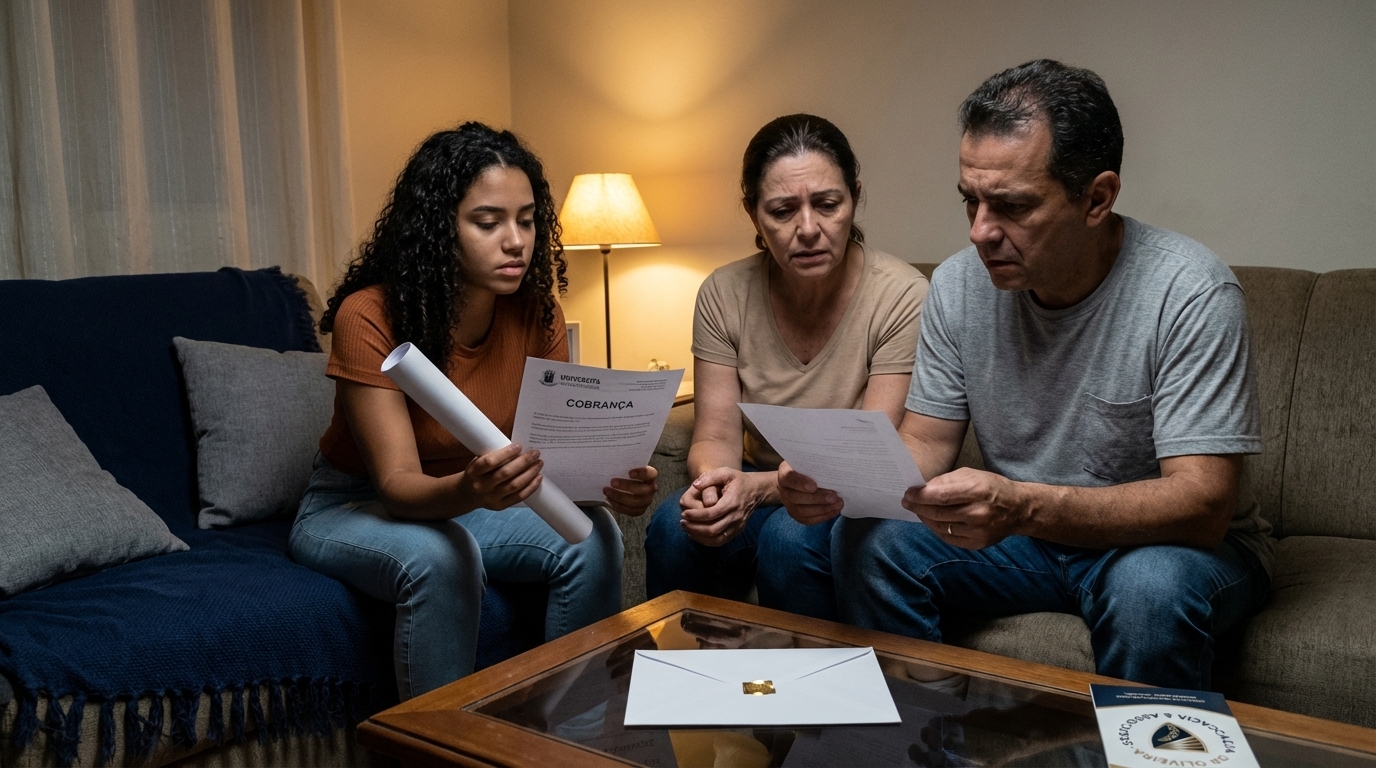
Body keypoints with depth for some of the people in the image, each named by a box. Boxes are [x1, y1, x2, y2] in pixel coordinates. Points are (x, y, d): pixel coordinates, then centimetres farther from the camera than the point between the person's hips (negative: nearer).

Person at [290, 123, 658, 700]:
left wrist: (615, 482, -35)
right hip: (351, 510, -4)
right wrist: (467, 490, -52)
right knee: (439, 556, -36)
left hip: (466, 505, 4)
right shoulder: (369, 317, -25)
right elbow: (398, 485, -29)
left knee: (593, 538, -22)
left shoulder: (535, 311, -11)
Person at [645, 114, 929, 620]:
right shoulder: (725, 294, -4)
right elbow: (716, 436, -7)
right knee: (675, 526, -27)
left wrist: (761, 486, -34)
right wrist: (714, 481, -32)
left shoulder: (902, 297, -15)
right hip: (754, 490, 3)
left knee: (790, 538, -33)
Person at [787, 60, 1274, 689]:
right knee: (865, 540, -16)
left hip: (1179, 542, -4)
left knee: (1150, 586, -36)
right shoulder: (959, 284, -8)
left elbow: (1203, 504, -28)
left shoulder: (1188, 292, -23)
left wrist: (1021, 507, -44)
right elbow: (926, 441, -2)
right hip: (1024, 533, 4)